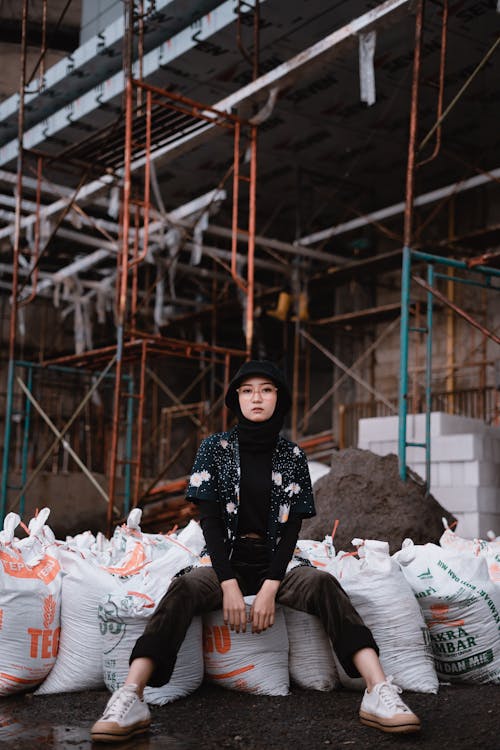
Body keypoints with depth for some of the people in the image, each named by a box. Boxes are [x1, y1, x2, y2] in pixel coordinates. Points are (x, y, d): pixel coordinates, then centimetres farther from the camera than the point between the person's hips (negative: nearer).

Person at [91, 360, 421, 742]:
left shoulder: (292, 455, 5)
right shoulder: (215, 448, 2)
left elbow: (292, 525, -2)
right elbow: (209, 518, -5)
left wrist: (270, 588, -16)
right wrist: (229, 585, -18)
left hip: (276, 562, 1)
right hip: (228, 561, -1)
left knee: (323, 584, -29)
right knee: (183, 589, -31)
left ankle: (379, 691, -42)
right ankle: (130, 699, -46)